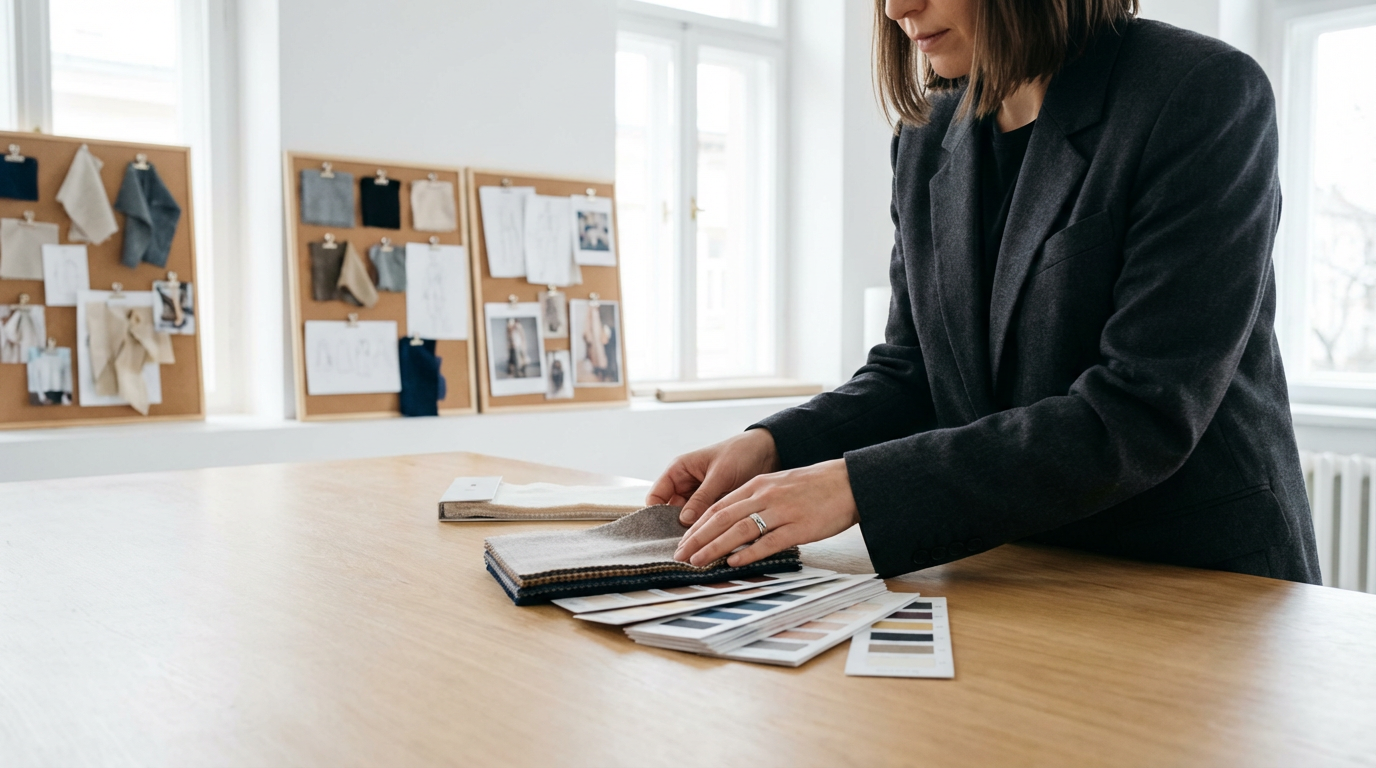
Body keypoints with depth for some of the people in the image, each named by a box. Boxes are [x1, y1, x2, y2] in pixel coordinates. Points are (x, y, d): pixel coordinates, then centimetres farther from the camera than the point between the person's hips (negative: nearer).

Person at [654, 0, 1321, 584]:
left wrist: (859, 486, -26)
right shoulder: (928, 139, 6)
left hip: (1202, 585, -4)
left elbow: (1140, 416, -22)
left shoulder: (1205, 95, -14)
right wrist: (772, 446, -10)